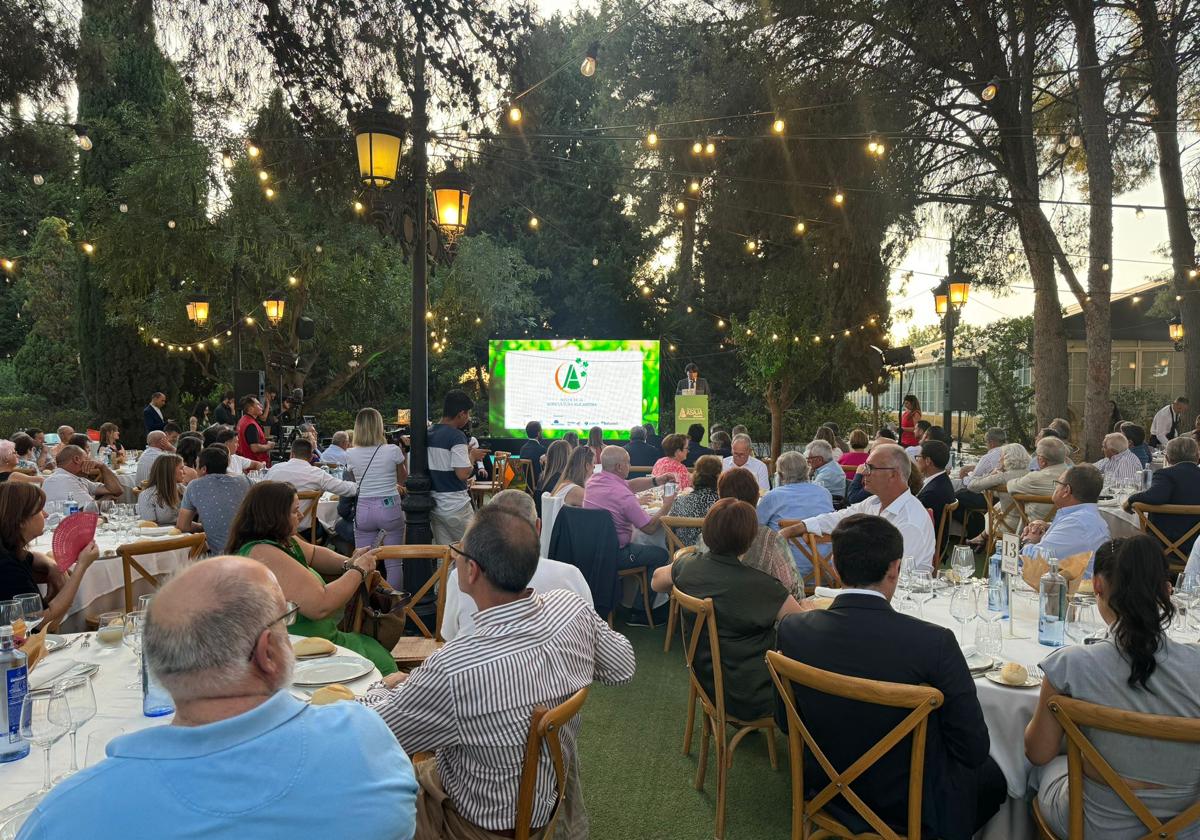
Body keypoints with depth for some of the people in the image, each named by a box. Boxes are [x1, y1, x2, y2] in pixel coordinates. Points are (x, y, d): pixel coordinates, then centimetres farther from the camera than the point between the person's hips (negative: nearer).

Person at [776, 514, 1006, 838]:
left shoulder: (792, 630, -16)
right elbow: (974, 748, -17)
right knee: (992, 775, 28)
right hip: (915, 805, -4)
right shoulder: (934, 642, -27)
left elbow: (785, 721, -2)